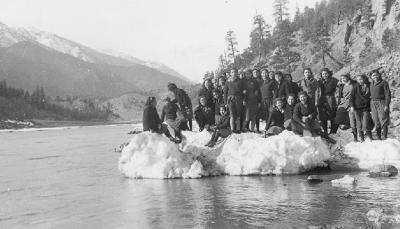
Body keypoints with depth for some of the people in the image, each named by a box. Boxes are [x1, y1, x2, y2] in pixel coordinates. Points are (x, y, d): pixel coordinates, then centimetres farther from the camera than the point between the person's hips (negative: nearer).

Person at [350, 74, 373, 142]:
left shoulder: (369, 87, 3)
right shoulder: (356, 87, 2)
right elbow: (351, 97, 2)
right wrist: (352, 106, -7)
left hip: (366, 108, -1)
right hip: (357, 108, 1)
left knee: (366, 123, -9)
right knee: (359, 123, 2)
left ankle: (369, 137, 6)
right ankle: (361, 138, 12)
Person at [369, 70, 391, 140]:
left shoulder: (384, 83, -2)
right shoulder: (371, 85, 16)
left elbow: (387, 94, -7)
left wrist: (386, 105, -15)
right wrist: (370, 107, 14)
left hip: (382, 103, -6)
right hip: (373, 103, 6)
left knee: (383, 121, -9)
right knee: (376, 122, 4)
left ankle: (384, 137, -8)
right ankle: (379, 137, 9)